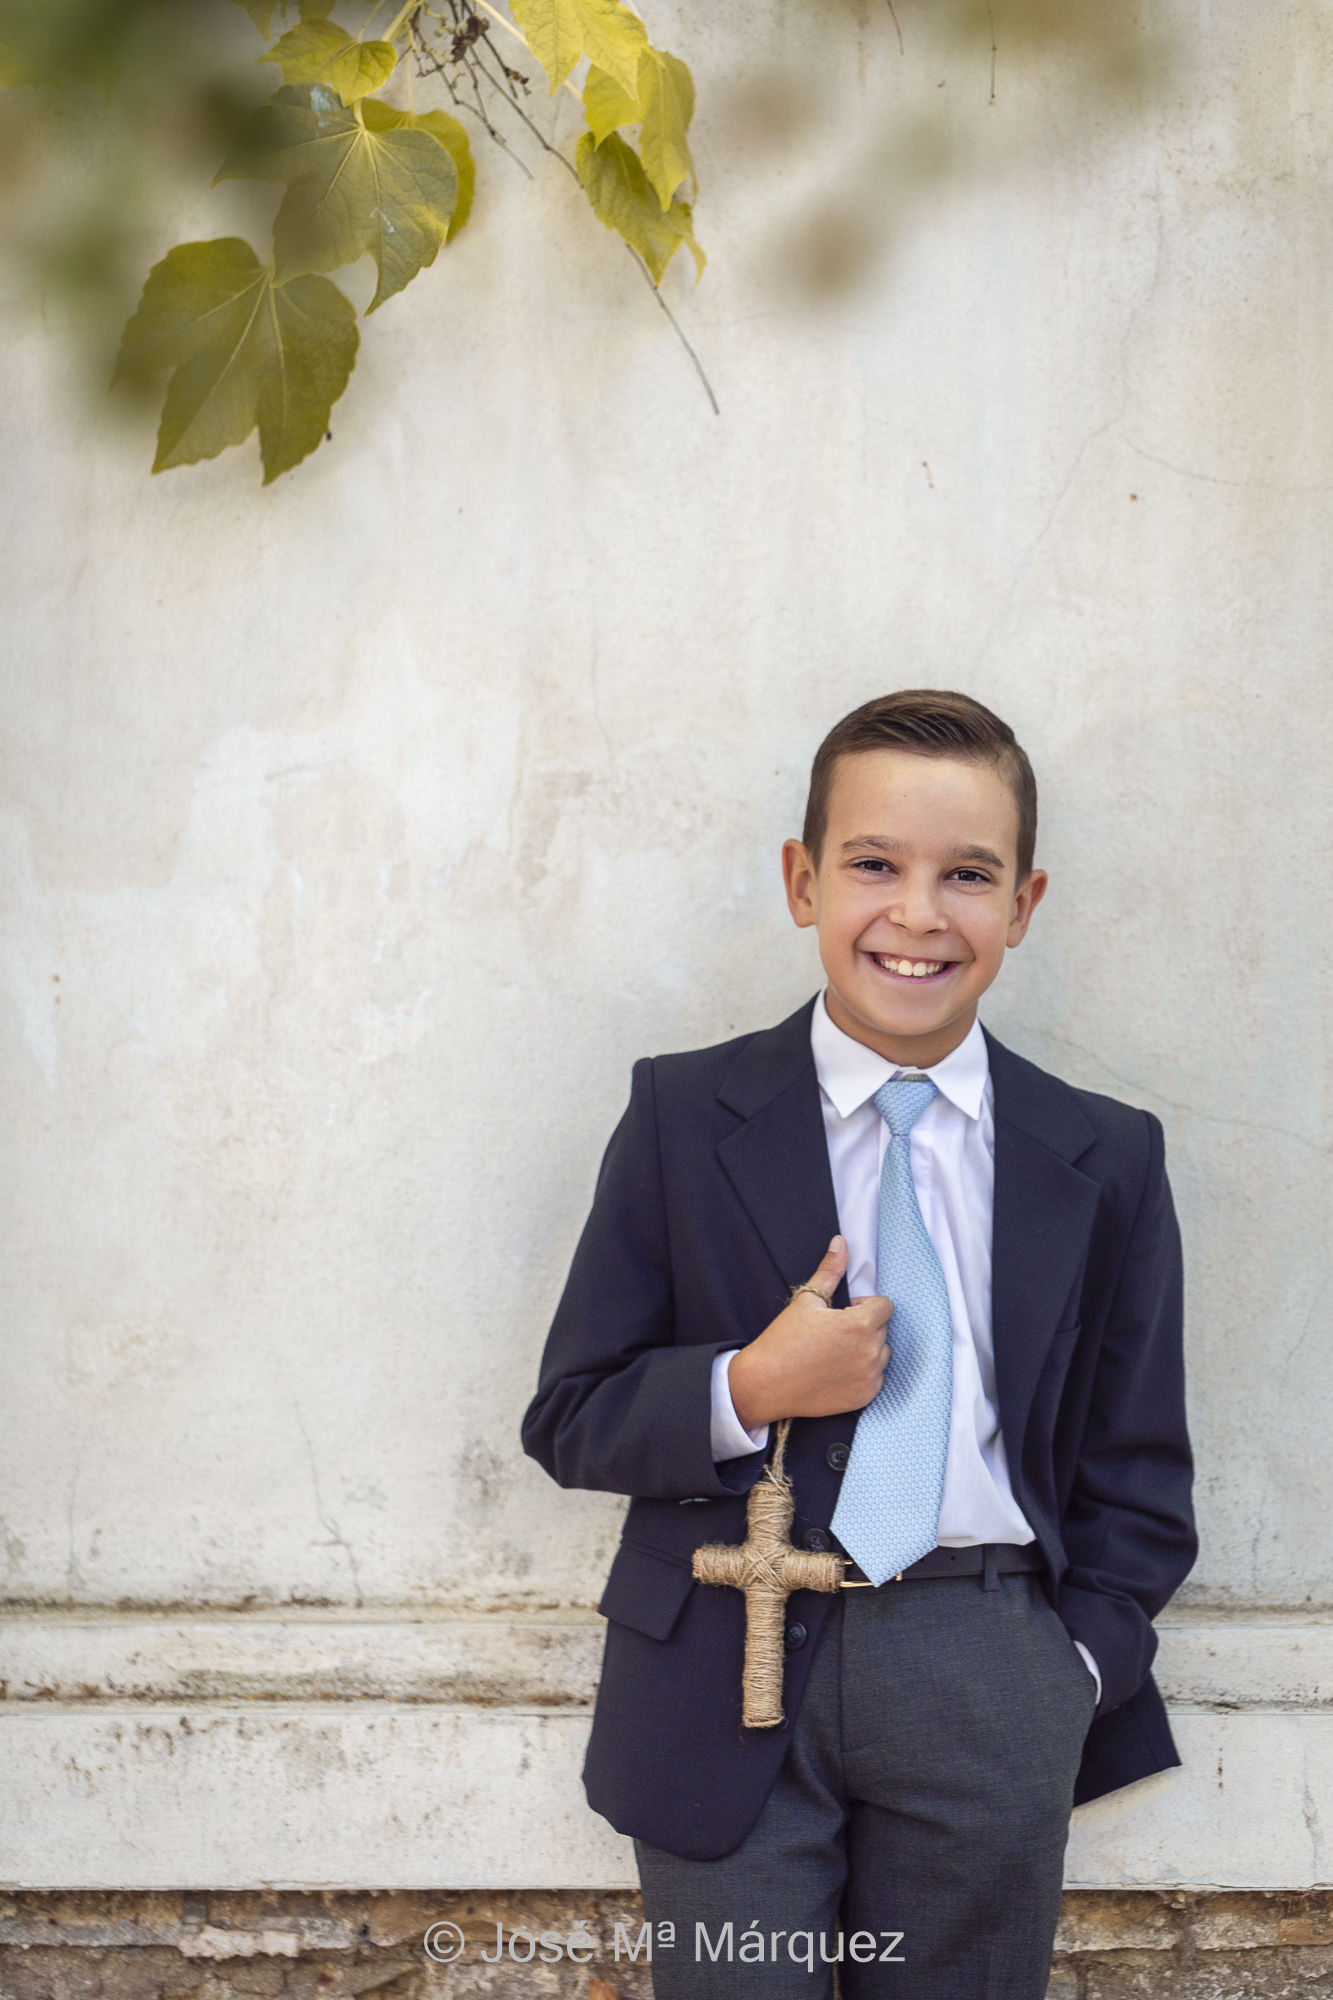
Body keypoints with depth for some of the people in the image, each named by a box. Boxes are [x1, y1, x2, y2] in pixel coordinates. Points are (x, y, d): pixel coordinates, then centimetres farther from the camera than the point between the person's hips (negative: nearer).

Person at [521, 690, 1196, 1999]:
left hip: (988, 1688, 1)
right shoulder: (682, 1119, 0)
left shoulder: (1107, 1163, 5)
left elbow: (1135, 1472, 10)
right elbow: (568, 1419, 1)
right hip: (727, 1679, -1)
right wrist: (748, 1390, -16)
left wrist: (1076, 1671, -2)